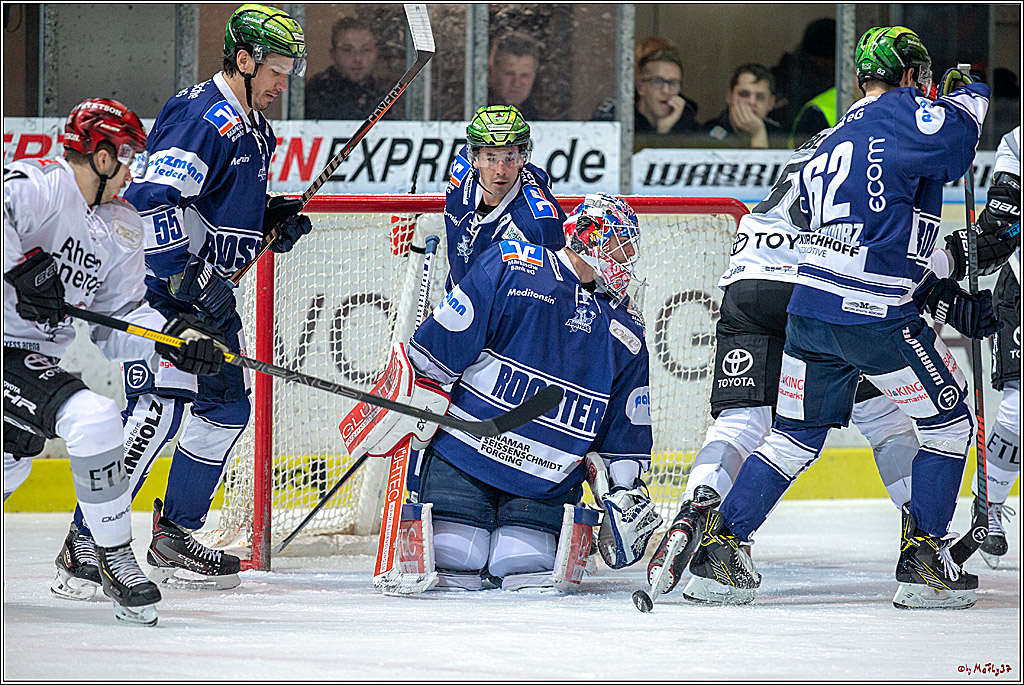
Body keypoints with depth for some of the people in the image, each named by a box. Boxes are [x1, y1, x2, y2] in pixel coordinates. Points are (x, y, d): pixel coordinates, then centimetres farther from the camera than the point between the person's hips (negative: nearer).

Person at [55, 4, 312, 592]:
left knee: (227, 406, 12)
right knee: (161, 405, -20)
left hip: (206, 293, 10)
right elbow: (149, 201, -28)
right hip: (158, 285, -10)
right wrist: (191, 281, -28)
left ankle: (175, 534, 21)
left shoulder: (255, 130, 14)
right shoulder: (203, 117, -19)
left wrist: (274, 220, 6)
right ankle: (87, 543, -20)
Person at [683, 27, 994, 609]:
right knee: (949, 421, 10)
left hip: (810, 310, 7)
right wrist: (968, 93, 8)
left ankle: (719, 548, 11)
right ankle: (924, 561, 7)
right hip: (875, 318, -7)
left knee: (797, 436, 18)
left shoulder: (828, 149, 23)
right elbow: (958, 132, -16)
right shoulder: (901, 114, -1)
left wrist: (947, 299, 21)